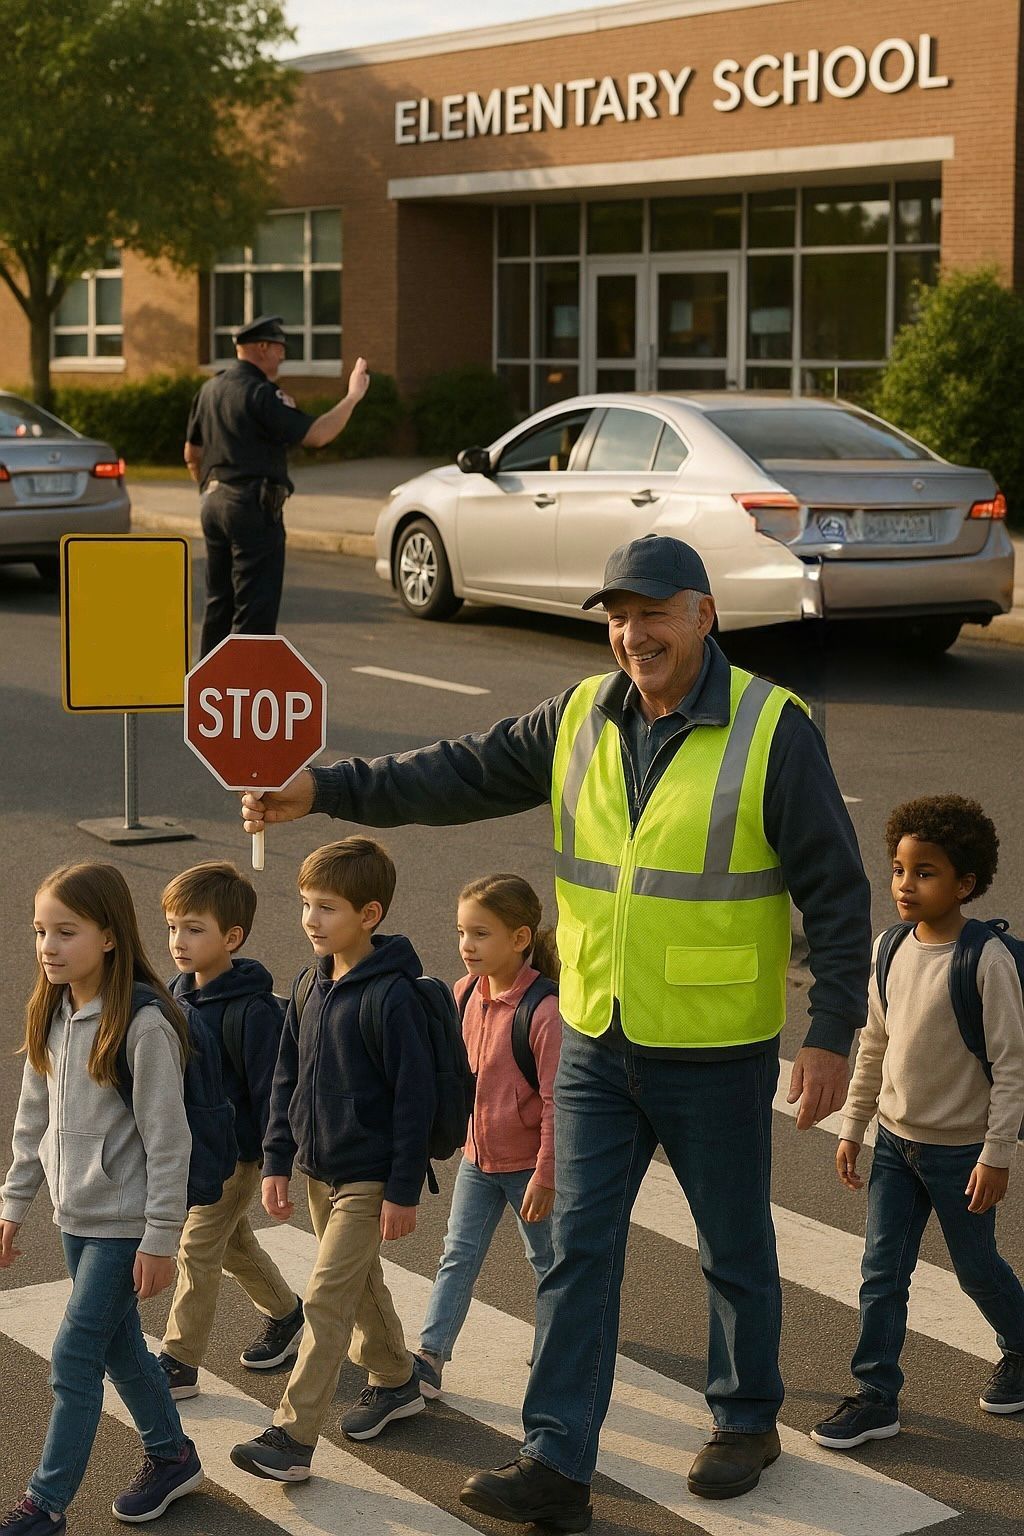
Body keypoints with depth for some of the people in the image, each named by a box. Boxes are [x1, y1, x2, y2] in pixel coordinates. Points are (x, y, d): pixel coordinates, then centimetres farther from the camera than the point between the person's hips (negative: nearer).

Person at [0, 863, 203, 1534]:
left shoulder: (143, 1025, -21)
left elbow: (168, 1140, -18)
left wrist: (160, 1238, -16)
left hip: (123, 1222, -7)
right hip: (75, 1216, 7)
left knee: (74, 1358, -3)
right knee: (119, 1346, 17)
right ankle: (172, 1457, 36)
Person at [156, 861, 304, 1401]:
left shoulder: (252, 1010, -24)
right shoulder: (178, 992, 1)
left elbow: (269, 1092, -20)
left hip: (235, 1152, -8)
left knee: (197, 1249, -3)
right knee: (232, 1242, 21)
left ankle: (179, 1362, 7)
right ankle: (285, 1312, 41)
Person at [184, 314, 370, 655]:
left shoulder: (210, 390, 13)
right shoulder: (260, 394, -14)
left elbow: (192, 454, 19)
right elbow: (315, 435, -19)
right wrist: (353, 396, -10)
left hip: (214, 503, 9)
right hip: (253, 510, -9)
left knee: (219, 603, 15)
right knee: (256, 607, -6)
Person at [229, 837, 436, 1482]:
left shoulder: (393, 996, -20)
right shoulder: (310, 986, 4)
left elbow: (415, 1098, -18)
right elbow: (288, 1079, 11)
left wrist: (404, 1191, -17)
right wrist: (277, 1161, 7)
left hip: (368, 1178, -8)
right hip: (318, 1171, 8)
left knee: (327, 1301, -8)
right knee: (360, 1284, 21)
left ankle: (292, 1439, -6)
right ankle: (396, 1381, 40)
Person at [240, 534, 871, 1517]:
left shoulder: (772, 728, -13)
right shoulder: (582, 718, 2)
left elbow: (834, 890, -11)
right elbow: (465, 775, 4)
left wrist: (831, 1034, -14)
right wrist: (323, 790, -5)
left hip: (717, 1055, -4)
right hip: (596, 1042, 5)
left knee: (735, 1249, 13)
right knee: (577, 1251, 4)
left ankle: (746, 1422, 34)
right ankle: (557, 1466, 9)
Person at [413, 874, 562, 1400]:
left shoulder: (544, 1011, -25)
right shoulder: (466, 993, -3)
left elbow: (554, 1101, -21)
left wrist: (546, 1175, -18)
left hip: (527, 1163, -6)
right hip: (477, 1158, 6)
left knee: (546, 1258, 14)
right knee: (457, 1258, 6)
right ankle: (428, 1359, 7)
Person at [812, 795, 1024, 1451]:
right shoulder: (889, 951, -1)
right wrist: (852, 1127, 12)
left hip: (961, 1149, -5)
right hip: (896, 1140, 5)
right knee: (882, 1273, 3)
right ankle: (877, 1397, 12)